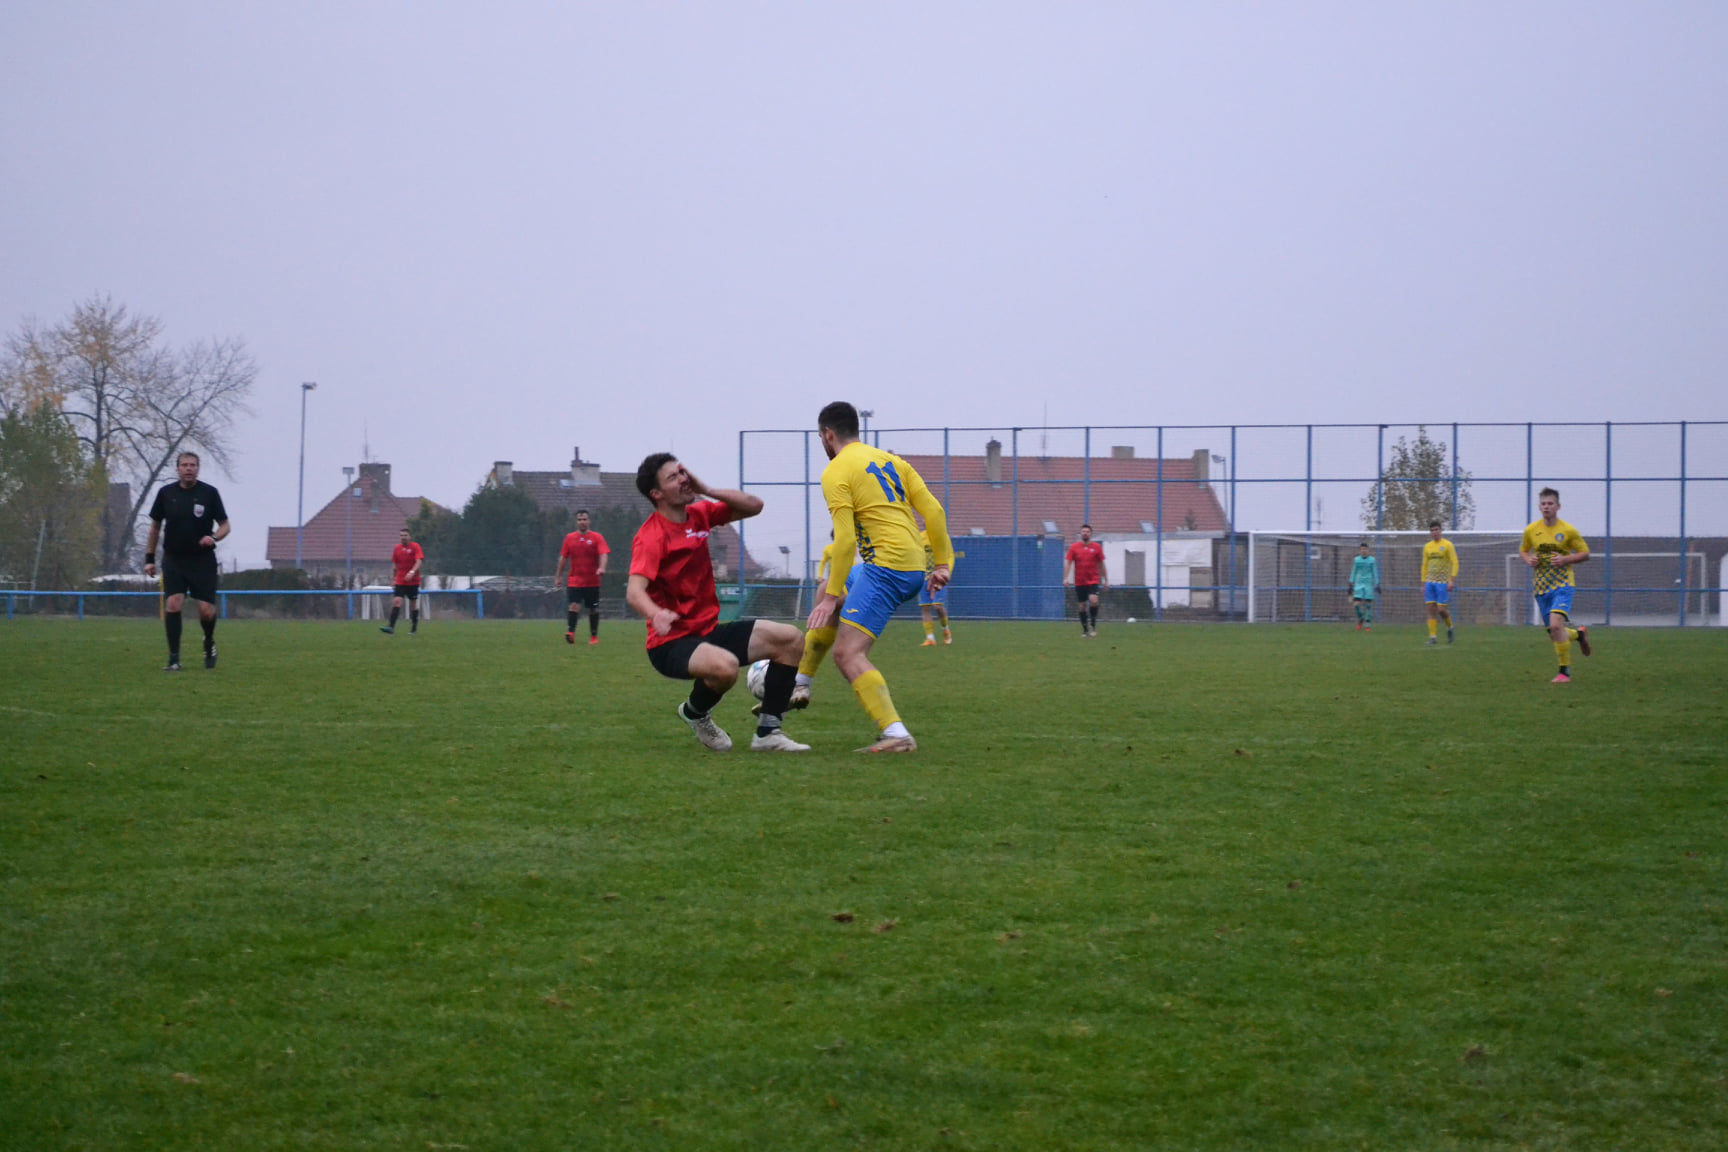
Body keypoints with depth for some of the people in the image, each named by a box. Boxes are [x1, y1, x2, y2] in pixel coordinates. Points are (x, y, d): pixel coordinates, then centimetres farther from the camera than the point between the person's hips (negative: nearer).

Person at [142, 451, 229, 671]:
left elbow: (224, 525, 3)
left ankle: (209, 643, 29)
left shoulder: (209, 493, -3)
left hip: (203, 560, -1)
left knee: (206, 610, -4)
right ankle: (174, 659, -8)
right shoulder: (166, 493, 2)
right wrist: (149, 558, 8)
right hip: (173, 559, 1)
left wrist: (214, 537, -19)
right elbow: (155, 526, 11)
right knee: (173, 603, -15)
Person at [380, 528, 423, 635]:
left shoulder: (415, 547, -5)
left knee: (413, 604, 5)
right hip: (400, 581, 3)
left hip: (413, 581, -3)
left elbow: (419, 561, -16)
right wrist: (393, 579, 16)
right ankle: (391, 627, -21)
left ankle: (414, 629, 17)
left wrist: (412, 572, -32)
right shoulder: (397, 548, 8)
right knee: (397, 601, -12)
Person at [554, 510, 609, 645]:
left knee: (594, 609, 6)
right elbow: (563, 558, 13)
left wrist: (601, 568, -30)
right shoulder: (570, 538, 7)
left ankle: (594, 636, 18)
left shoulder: (597, 537, 0)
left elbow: (603, 554, -12)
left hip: (592, 582, -1)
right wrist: (558, 576, 12)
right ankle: (570, 632, -25)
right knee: (573, 605, -17)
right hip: (575, 581, 1)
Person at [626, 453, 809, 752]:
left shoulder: (699, 514, 6)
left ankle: (767, 732, 4)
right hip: (671, 643, -8)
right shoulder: (651, 536, -18)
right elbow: (634, 591, -31)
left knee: (791, 640, -1)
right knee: (724, 666, -38)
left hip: (709, 631, 8)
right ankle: (695, 712, -3)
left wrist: (707, 490, -7)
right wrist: (657, 614, -54)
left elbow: (754, 506, 8)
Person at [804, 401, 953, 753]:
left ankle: (896, 734, -24)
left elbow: (845, 540, -15)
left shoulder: (836, 473, -6)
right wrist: (942, 563, 14)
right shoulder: (890, 460, 16)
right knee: (828, 592, 30)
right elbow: (933, 510, 10)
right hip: (915, 570, 9)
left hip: (886, 566, -9)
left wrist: (833, 596, -12)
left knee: (847, 654, -12)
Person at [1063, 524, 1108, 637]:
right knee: (1082, 605, 5)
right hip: (1079, 582, 1)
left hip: (1093, 580, -1)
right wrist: (1066, 578, -11)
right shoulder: (1074, 547, 2)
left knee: (1093, 600, -22)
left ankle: (1093, 625, -7)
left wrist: (1105, 580, 10)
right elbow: (1068, 563, 0)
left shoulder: (1096, 547, 3)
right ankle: (1085, 630, 15)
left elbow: (1101, 564, 9)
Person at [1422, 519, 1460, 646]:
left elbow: (1455, 563, -5)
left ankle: (1449, 627, 20)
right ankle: (1433, 637, -2)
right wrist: (1423, 584, 13)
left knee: (1441, 609, -9)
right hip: (1430, 582, 4)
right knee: (1431, 609, -3)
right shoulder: (1427, 547, 13)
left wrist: (1452, 580, -16)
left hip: (1443, 583, -4)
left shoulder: (1447, 545, -2)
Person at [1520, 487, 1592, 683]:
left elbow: (1585, 553, 3)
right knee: (1554, 635, 7)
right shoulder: (1531, 530, 4)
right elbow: (1523, 550, 20)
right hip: (1541, 586, 4)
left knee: (1556, 624, -25)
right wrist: (1529, 560, -3)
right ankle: (1579, 634, 42)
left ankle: (1565, 671, -15)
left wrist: (1565, 559, -14)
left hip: (1562, 584, -4)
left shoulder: (1568, 530, -5)